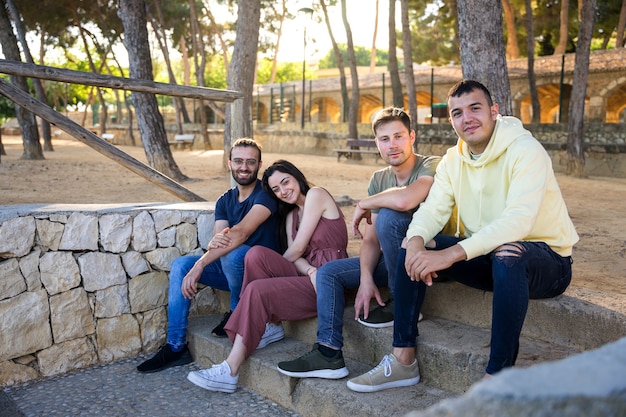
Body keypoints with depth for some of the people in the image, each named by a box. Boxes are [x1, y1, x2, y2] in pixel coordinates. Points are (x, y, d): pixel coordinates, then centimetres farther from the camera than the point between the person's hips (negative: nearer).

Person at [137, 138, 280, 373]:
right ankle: (176, 347, -6)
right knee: (180, 264, -8)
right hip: (231, 269, 7)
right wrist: (214, 243, -33)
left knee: (232, 253, -35)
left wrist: (199, 265, -33)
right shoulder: (225, 201, 8)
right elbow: (216, 240, -5)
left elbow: (242, 232, -29)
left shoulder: (266, 193, -15)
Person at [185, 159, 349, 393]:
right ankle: (269, 326, -6)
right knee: (256, 254, -16)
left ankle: (229, 373, -19)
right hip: (310, 275, 7)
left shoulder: (316, 195, -4)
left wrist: (273, 267, 7)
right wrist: (310, 271, -19)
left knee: (258, 291, -23)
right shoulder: (290, 215, 20)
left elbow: (297, 249, -8)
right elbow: (295, 256, 2)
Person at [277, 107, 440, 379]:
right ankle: (329, 353, -6)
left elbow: (405, 200, -38)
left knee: (388, 214, -31)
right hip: (391, 259, 8)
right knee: (328, 272, -1)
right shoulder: (378, 179, 7)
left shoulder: (431, 167, -15)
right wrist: (366, 279, -14)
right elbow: (370, 239, 3)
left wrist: (364, 204, -18)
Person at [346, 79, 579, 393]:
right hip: (487, 257, 7)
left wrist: (451, 254, -40)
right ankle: (403, 360, -7)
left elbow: (518, 220, -32)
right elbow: (433, 208, -5)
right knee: (413, 246, -10)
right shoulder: (453, 159, 4)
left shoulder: (525, 150, -19)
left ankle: (496, 377, -32)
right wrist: (416, 240, -30)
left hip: (545, 261, -6)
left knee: (508, 253, -40)